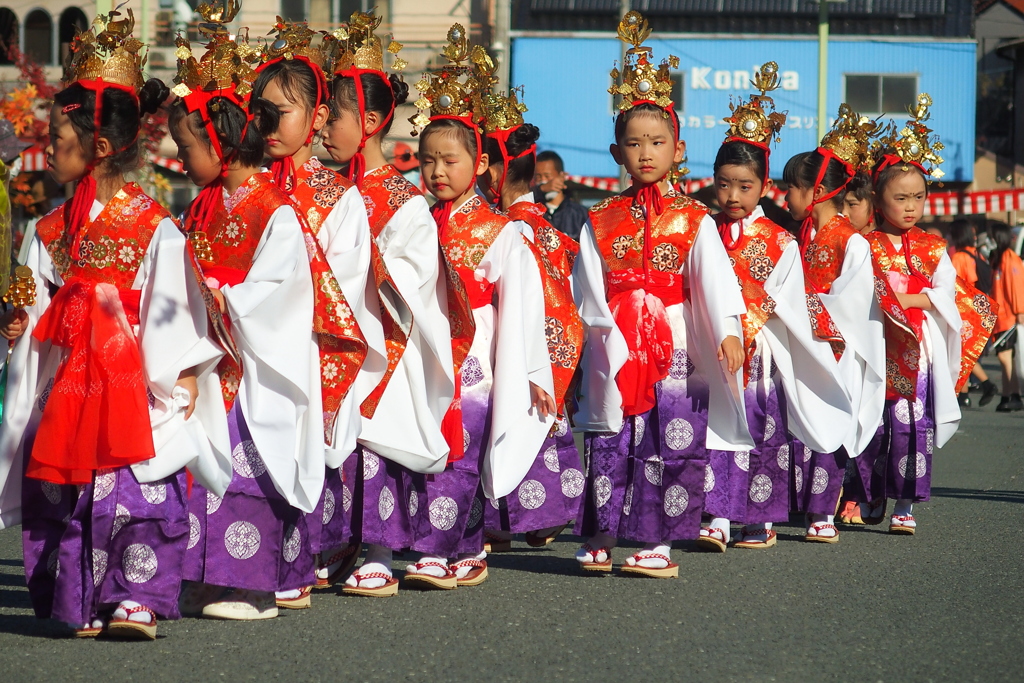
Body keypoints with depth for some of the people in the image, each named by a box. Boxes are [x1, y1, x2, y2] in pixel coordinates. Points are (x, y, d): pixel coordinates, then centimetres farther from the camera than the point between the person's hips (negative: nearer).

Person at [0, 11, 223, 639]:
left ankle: (135, 599, -5)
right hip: (69, 385, 6)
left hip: (134, 384, -6)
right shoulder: (51, 230, 12)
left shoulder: (154, 227, -6)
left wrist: (183, 377, -8)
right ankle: (83, 603, 13)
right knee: (65, 488, 5)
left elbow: (171, 307, -6)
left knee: (137, 488, -8)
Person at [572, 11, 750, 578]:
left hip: (676, 348, -1)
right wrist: (611, 336, -9)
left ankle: (658, 542, 5)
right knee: (609, 443, 2)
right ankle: (600, 538, 12)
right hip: (614, 351, 1)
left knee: (671, 443, -2)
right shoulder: (600, 222, 9)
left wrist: (728, 332, -23)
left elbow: (715, 279, -9)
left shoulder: (694, 221, 3)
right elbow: (590, 290, 5)